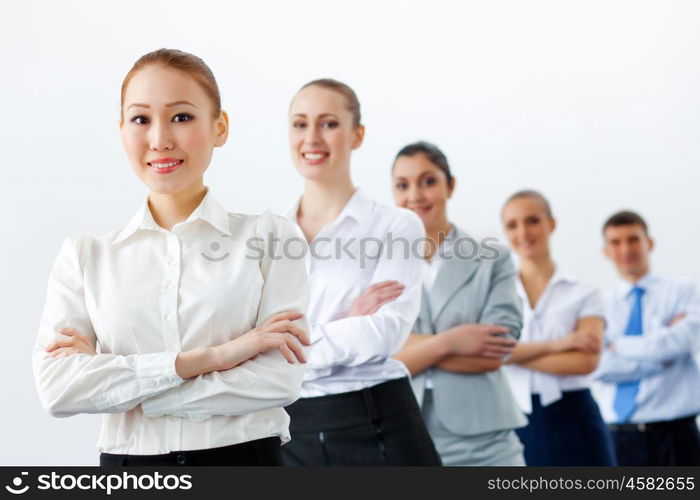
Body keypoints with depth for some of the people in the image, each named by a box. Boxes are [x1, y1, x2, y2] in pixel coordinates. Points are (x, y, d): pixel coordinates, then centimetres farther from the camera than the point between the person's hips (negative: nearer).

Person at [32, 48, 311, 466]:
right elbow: (57, 388, -10)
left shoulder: (269, 237, -3)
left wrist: (107, 381, -13)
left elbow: (279, 380, -15)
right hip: (127, 458, 2)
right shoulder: (85, 255, 3)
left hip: (244, 455, -1)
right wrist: (204, 358, -19)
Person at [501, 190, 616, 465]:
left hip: (573, 422, -1)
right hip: (516, 423, 1)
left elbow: (586, 361, -11)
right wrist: (554, 344, -14)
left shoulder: (584, 294, 5)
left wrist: (514, 354, -11)